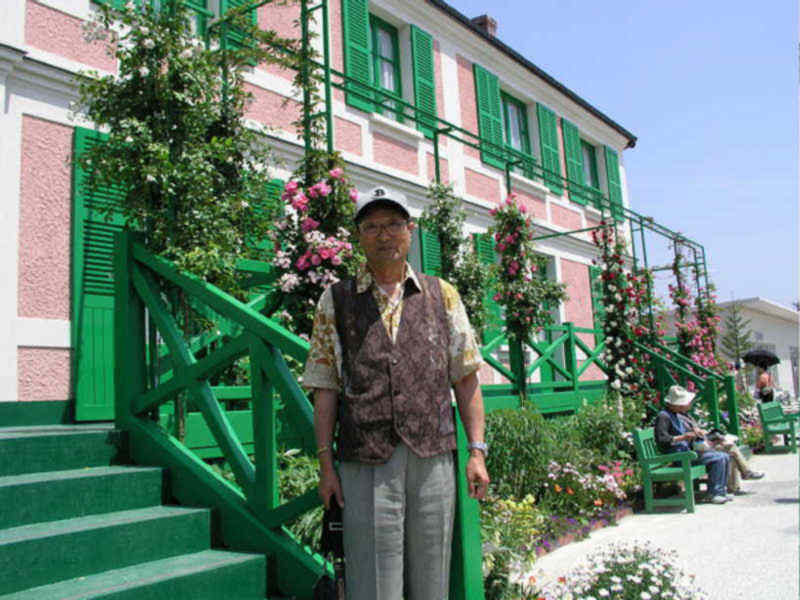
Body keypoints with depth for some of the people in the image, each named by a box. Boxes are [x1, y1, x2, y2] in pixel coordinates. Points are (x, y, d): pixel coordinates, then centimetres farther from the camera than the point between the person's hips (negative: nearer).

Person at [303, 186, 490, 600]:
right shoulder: (336, 301, 9)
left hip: (433, 459, 1)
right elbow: (325, 390, 7)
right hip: (365, 466, -1)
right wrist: (326, 466, 1)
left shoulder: (442, 295, 11)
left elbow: (466, 378, 10)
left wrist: (477, 450, 2)